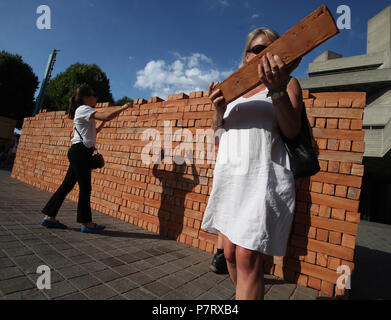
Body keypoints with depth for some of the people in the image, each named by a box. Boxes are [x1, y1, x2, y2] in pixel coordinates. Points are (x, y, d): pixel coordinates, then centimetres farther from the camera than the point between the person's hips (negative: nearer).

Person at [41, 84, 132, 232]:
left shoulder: (84, 111, 22)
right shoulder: (83, 109, -8)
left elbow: (93, 132, 28)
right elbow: (107, 116, -23)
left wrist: (103, 123, 17)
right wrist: (123, 108, -13)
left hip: (79, 153, 10)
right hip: (80, 151, -10)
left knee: (67, 185, 11)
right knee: (85, 187, -5)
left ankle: (49, 217, 19)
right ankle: (86, 223, 4)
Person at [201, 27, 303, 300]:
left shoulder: (287, 83, 9)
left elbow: (292, 131, -5)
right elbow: (218, 125, 16)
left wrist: (276, 89, -19)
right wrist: (219, 110, -6)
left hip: (263, 178, -4)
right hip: (230, 176, 5)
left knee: (248, 259, -11)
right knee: (230, 253, 10)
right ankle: (244, 296, 32)